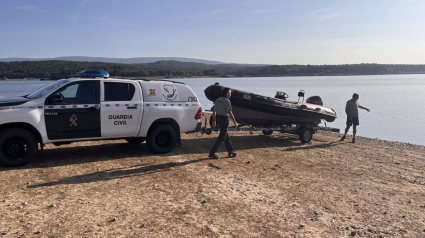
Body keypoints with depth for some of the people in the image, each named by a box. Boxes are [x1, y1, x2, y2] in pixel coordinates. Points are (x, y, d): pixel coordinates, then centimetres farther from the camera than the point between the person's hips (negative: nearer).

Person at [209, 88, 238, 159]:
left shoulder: (218, 100, 9)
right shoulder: (227, 101, -17)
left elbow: (214, 111, 13)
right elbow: (230, 113, -20)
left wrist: (214, 120, 20)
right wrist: (235, 122, -14)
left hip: (219, 118, 9)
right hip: (224, 119, -9)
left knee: (226, 136, 18)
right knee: (221, 138, -2)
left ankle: (230, 152, 27)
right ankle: (212, 154, -1)